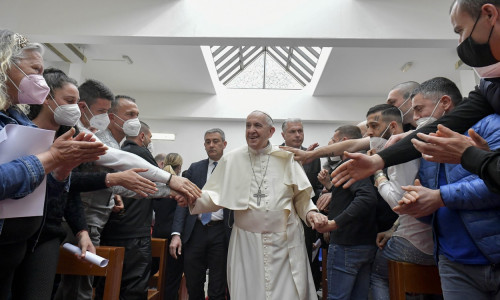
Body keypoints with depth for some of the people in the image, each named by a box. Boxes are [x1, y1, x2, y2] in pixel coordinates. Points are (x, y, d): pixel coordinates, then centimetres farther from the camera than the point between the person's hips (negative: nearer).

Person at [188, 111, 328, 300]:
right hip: (246, 242, 1)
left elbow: (301, 196, 7)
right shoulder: (231, 159, 3)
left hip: (284, 242, 0)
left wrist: (310, 212, -10)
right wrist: (193, 198, -14)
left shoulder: (286, 158, 2)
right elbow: (215, 195, 3)